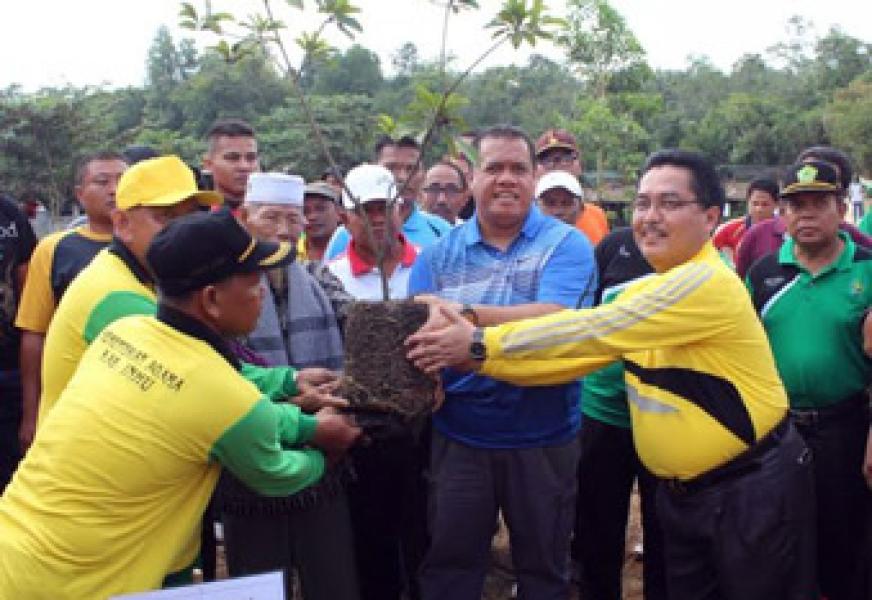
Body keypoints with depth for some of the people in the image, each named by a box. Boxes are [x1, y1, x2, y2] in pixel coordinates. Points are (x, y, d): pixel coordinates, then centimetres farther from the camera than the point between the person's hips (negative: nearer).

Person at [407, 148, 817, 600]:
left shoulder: (708, 283, -22)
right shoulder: (639, 294, 6)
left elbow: (592, 331, -27)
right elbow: (578, 353, -1)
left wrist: (481, 341, -24)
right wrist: (477, 356, -13)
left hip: (754, 491, -7)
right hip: (682, 491, 8)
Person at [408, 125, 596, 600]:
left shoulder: (566, 244, -6)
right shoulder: (440, 252, 3)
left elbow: (553, 321, -22)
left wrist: (465, 315, -28)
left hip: (543, 438, -2)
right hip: (458, 435, 2)